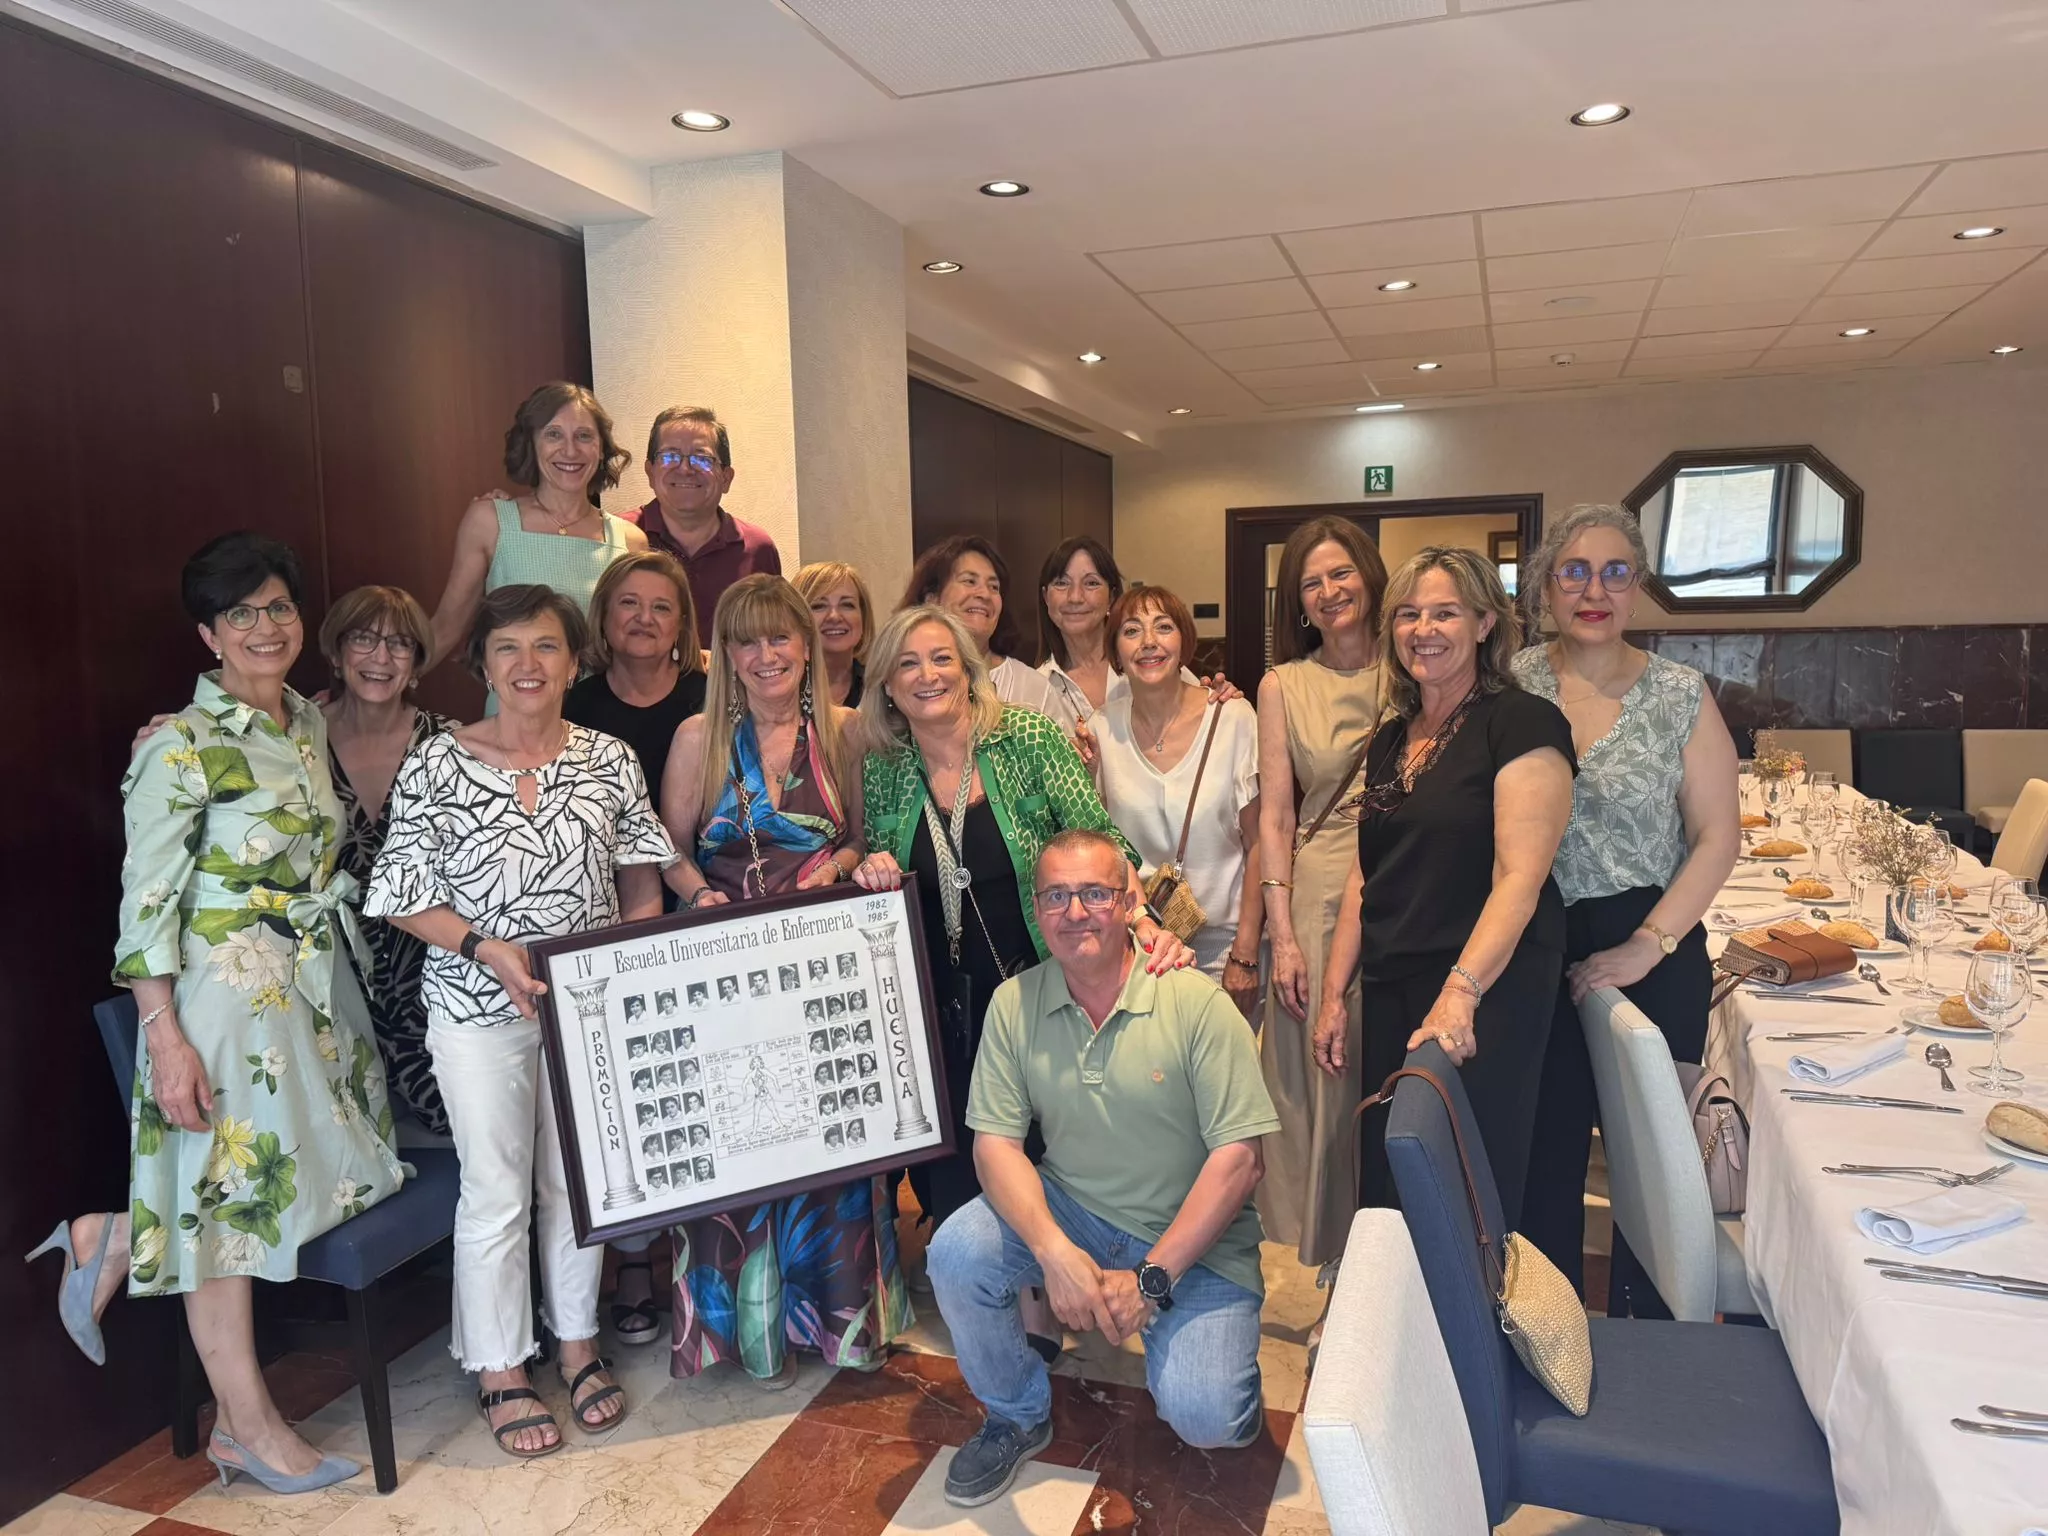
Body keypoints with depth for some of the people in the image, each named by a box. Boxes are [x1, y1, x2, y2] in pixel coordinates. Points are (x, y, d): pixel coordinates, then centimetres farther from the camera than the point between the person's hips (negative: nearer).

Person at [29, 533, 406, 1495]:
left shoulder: (307, 724, 8)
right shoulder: (180, 746, -14)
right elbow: (146, 902, -15)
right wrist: (166, 1039, -18)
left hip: (318, 988, 8)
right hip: (228, 993, -8)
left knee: (332, 1178, 13)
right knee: (229, 1196, 5)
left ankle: (119, 1240, 29)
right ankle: (249, 1426, 21)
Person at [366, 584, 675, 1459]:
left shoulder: (609, 760, -1)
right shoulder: (436, 764, -7)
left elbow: (642, 888, 5)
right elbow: (403, 897, -5)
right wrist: (485, 946, -19)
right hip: (480, 1014, -2)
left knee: (580, 1182, 15)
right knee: (497, 1193, 7)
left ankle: (578, 1344, 35)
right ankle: (499, 1371, 27)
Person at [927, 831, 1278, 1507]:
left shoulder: (1196, 1002, -16)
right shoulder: (1015, 1003, -6)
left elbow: (1239, 1157, -17)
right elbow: (995, 1142, -8)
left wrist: (1151, 1278, -21)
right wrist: (1055, 1252, -26)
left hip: (1194, 1237, -3)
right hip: (1069, 1211, 3)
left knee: (1202, 1416, -22)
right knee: (955, 1252, -22)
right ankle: (1018, 1417, 7)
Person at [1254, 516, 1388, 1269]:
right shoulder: (1283, 686, 4)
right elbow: (1275, 817, 1)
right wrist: (1282, 936, -6)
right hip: (1318, 901, 0)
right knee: (1317, 1087, 5)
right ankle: (1312, 1265, 22)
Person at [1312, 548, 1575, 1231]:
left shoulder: (1523, 725, -8)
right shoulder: (1390, 742, 14)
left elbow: (1519, 878, -17)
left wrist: (1460, 994, -27)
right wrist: (1335, 993, 12)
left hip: (1486, 1002, -6)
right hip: (1392, 996, 7)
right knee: (1388, 1192, 12)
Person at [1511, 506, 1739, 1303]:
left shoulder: (1680, 694, -3)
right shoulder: (1510, 686, 0)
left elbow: (1718, 835, -4)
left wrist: (1648, 947, -12)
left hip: (1652, 955, -1)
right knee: (1544, 1147, 10)